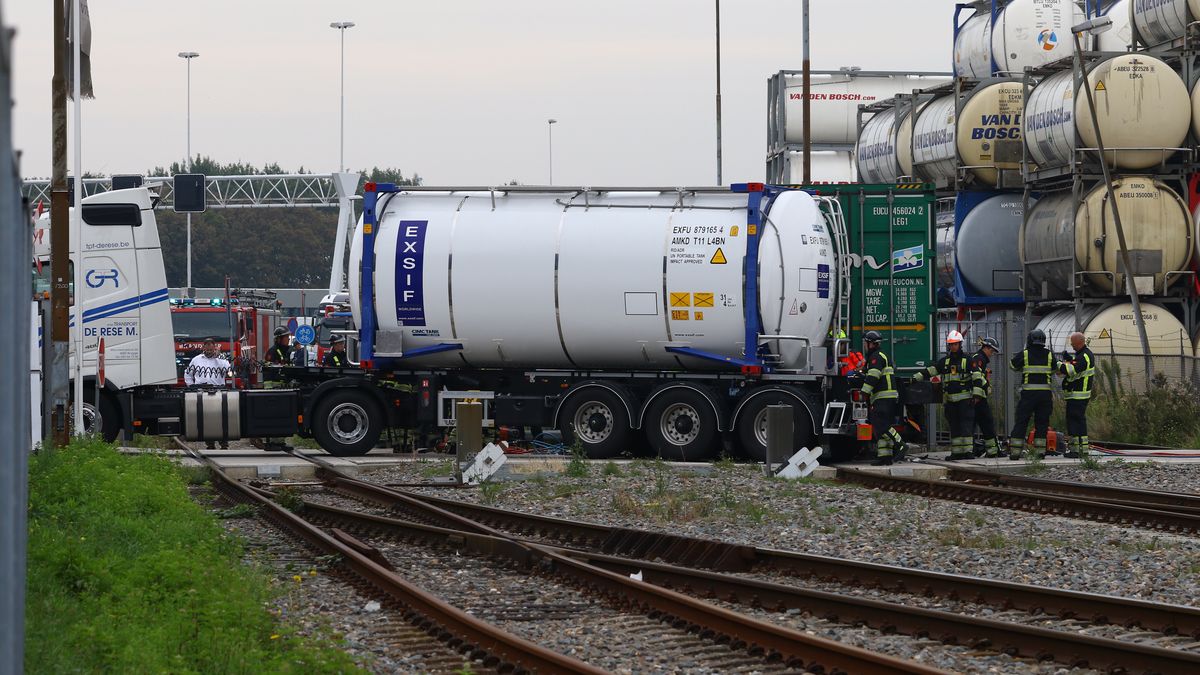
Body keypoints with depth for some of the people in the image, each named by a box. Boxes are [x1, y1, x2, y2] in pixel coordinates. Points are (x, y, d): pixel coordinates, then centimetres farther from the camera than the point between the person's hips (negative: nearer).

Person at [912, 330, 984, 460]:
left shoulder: (967, 361, 0)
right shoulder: (944, 361, 14)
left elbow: (977, 378, -6)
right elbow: (930, 370, 12)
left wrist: (976, 395, -15)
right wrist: (916, 378, 0)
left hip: (965, 399, -5)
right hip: (949, 400, 5)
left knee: (966, 425, -11)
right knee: (954, 427, 5)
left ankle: (968, 451, -13)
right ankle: (956, 452, 7)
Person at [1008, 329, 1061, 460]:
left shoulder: (1024, 354, -3)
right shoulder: (1049, 355, 4)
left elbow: (1012, 364, 13)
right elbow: (1054, 369, 20)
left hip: (1028, 393, -2)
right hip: (1045, 393, 2)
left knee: (1021, 422, 2)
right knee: (1042, 422, 10)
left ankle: (1015, 451, -2)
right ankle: (1040, 451, 7)